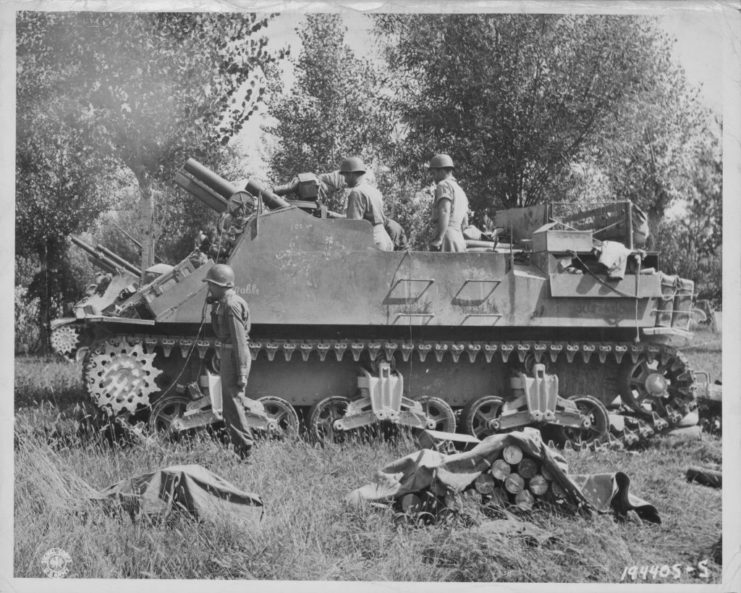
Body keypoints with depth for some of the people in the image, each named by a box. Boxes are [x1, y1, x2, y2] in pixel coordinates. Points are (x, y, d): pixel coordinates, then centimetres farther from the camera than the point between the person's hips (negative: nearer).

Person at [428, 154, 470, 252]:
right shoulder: (461, 191, 27)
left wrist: (439, 238, -23)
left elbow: (444, 212, -17)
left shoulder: (444, 185, -2)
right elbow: (465, 223, 28)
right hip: (459, 239, 9)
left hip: (447, 237, -9)